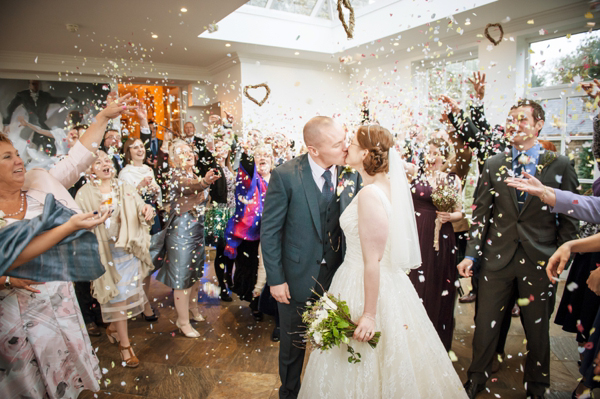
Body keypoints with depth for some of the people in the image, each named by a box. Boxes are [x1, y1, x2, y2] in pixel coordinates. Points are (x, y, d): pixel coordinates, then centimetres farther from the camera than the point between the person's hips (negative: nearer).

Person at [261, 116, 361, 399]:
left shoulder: (352, 174, -8)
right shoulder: (285, 176, -18)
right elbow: (269, 231, -13)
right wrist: (275, 279, -11)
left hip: (337, 274, 3)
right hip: (297, 277, -2)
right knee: (293, 344, 19)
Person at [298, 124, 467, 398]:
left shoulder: (370, 194, -24)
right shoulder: (386, 184, 4)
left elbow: (373, 260, -24)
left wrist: (369, 314, -20)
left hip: (368, 285, -9)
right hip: (388, 280, 9)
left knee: (364, 368, 12)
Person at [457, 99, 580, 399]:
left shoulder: (559, 165, 1)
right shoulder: (493, 165, 4)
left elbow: (568, 217, 3)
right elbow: (480, 212, 3)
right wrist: (471, 254, -1)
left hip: (539, 261, -1)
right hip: (497, 258, 1)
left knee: (537, 329, 14)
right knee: (485, 324, 9)